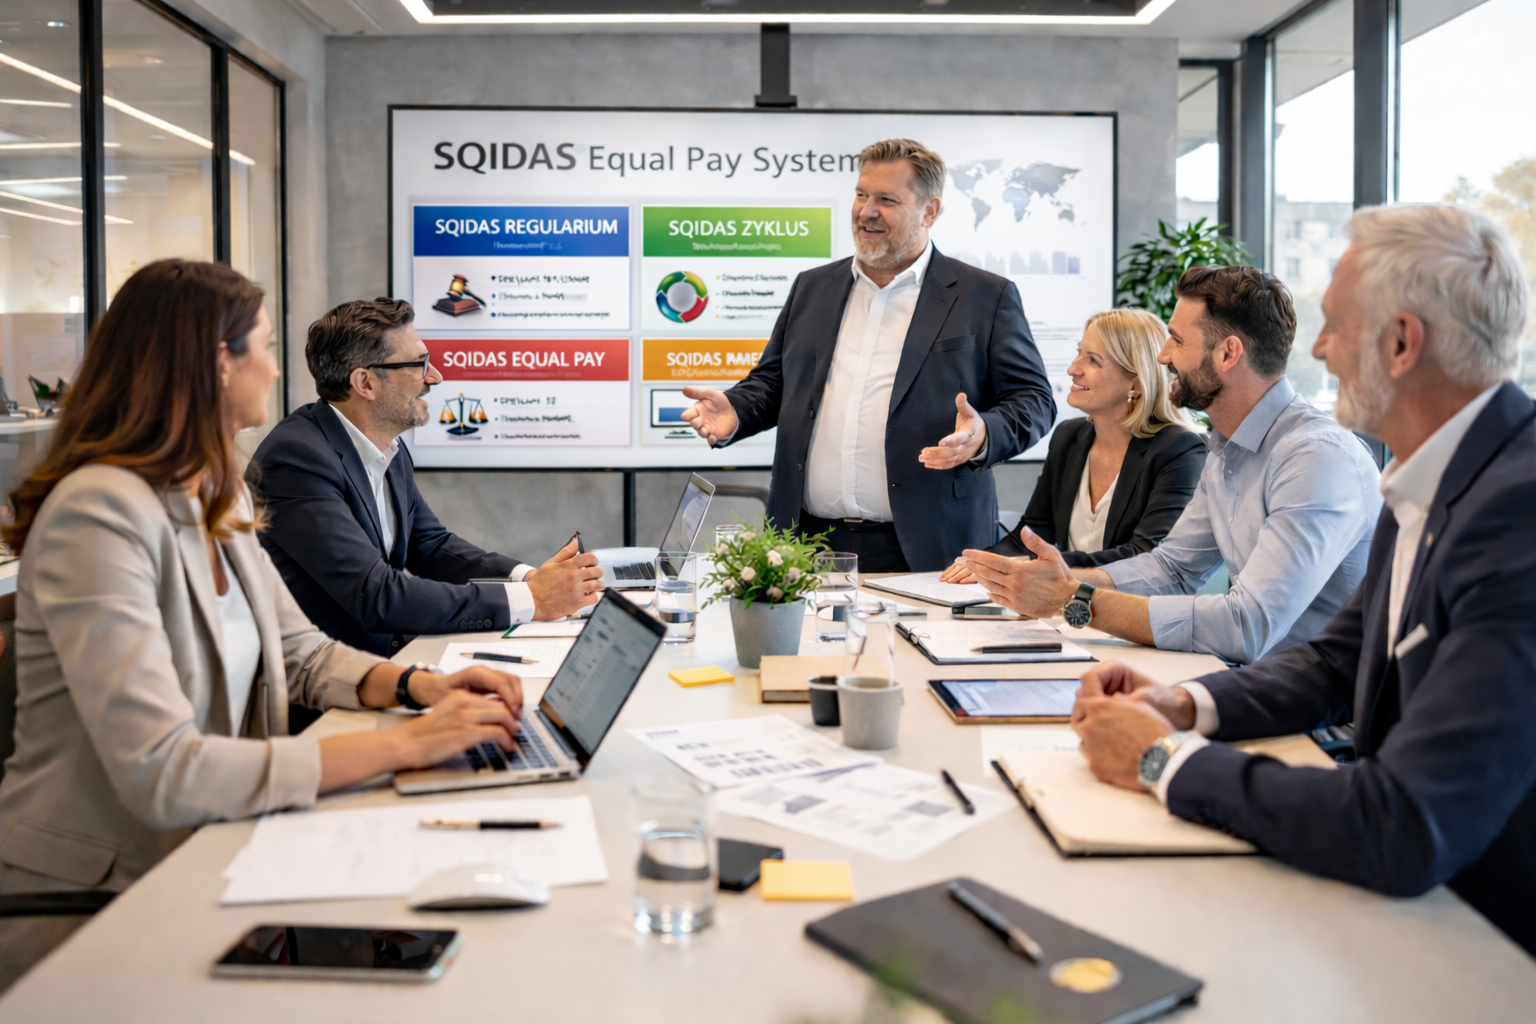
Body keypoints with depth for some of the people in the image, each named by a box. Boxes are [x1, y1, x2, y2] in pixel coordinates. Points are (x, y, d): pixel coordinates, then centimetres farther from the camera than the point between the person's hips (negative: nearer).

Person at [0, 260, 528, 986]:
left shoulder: (222, 500, 7)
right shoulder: (98, 512, -23)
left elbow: (301, 653, 13)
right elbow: (159, 773, -30)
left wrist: (418, 685, -8)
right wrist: (404, 745, -29)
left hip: (191, 861, 8)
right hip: (85, 900, -8)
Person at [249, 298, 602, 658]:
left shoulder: (389, 447, 6)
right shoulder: (297, 458, -20)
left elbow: (431, 545, 16)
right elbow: (375, 595, -25)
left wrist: (529, 577, -3)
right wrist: (531, 600, -24)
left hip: (391, 652, 8)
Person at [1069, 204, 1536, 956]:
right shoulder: (1429, 483, 3)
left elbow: (1407, 833, -32)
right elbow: (1336, 662, 14)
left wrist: (1165, 760, -19)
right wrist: (1185, 705, -5)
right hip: (1407, 900, 7)